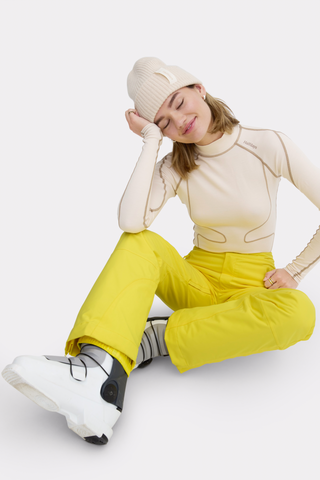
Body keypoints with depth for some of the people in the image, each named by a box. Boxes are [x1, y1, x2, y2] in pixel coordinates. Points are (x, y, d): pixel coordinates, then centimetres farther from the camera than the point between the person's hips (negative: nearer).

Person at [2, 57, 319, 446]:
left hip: (252, 290, -1)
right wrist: (151, 140, -15)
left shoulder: (268, 145, -7)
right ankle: (99, 368, -47)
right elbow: (130, 221, -23)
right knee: (138, 244, -28)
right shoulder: (175, 167, -2)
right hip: (199, 281, 1)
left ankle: (152, 338, -29)